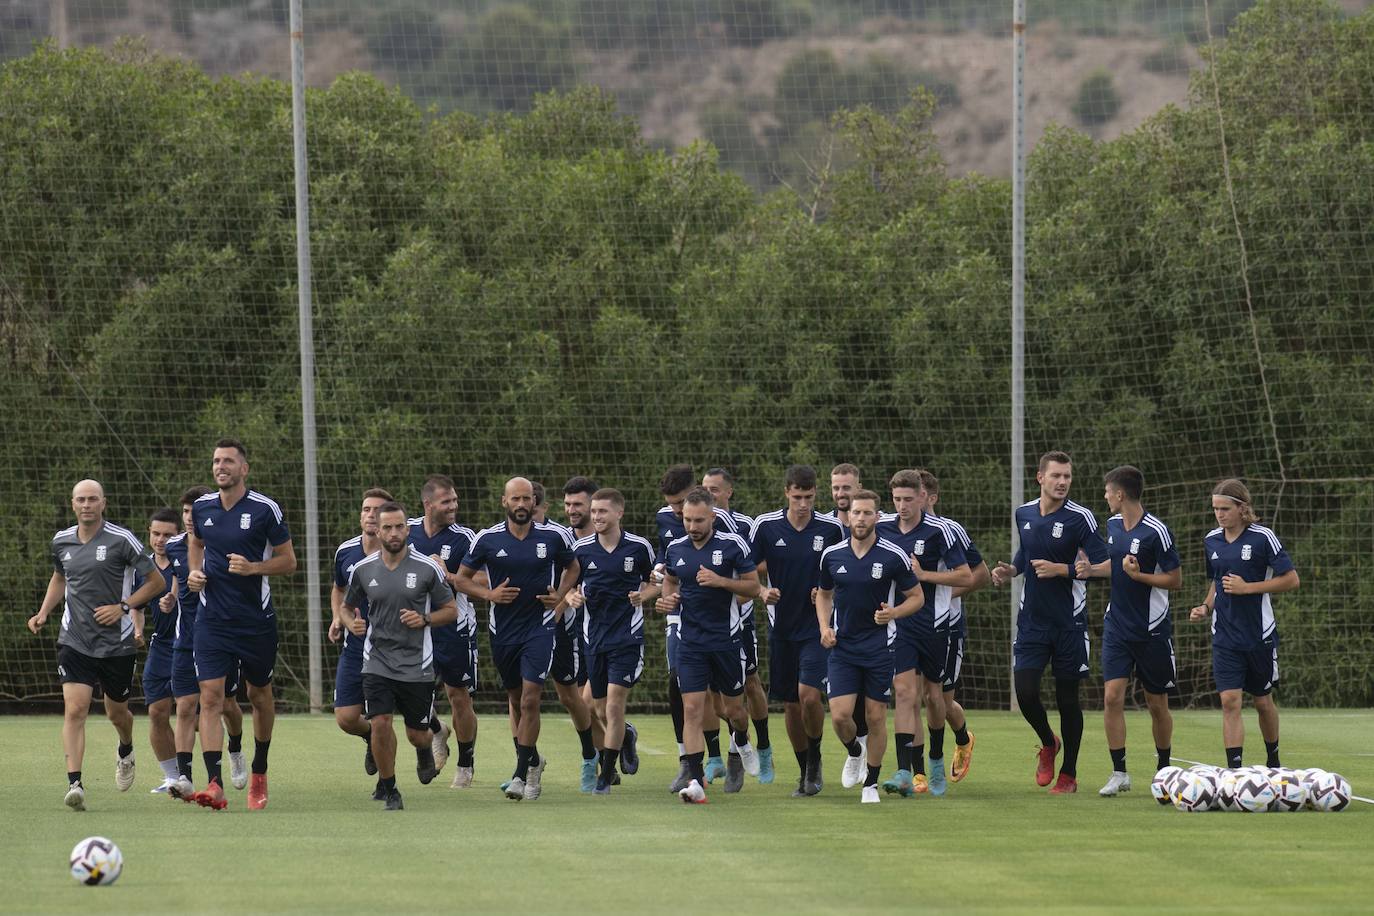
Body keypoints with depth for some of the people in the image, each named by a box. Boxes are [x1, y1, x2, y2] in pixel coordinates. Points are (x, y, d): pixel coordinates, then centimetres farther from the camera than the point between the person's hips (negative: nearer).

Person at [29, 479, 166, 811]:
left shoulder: (121, 540, -9)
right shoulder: (61, 541, 5)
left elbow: (156, 581, -3)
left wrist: (123, 606, -13)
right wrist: (43, 613, 11)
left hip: (116, 643, -2)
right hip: (74, 642, 2)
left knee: (117, 712, 15)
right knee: (74, 710, -16)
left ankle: (125, 752, 49)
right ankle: (75, 784, -22)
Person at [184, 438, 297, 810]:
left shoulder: (265, 509, -8)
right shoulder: (202, 507, 3)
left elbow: (288, 561, -3)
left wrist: (253, 567, -19)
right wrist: (194, 572, 4)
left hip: (256, 620, -2)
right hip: (212, 620, 2)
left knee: (259, 695, 14)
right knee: (210, 697, -12)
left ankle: (259, 773, 36)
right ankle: (214, 785, -19)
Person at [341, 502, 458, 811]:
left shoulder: (428, 568, -5)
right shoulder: (363, 569, 2)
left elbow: (451, 610, 4)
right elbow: (345, 606, 16)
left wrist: (424, 619, -15)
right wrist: (351, 623, -7)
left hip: (417, 665, -1)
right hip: (377, 662, 1)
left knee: (416, 734, 6)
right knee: (380, 724, -15)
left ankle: (424, 751, 45)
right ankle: (389, 790, 3)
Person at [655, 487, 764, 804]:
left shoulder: (732, 545, -8)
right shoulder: (676, 549, 3)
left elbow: (754, 587, -4)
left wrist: (721, 581, -19)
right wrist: (668, 600, -1)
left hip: (726, 639, -2)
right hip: (690, 643, 2)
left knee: (734, 709, 10)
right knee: (692, 709, -10)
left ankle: (742, 742, 46)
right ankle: (696, 781, -12)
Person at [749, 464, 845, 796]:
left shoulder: (832, 528, -5)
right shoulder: (765, 526, -4)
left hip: (817, 625, -2)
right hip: (781, 626, 2)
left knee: (809, 694, -18)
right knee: (790, 704, 7)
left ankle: (815, 757, 7)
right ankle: (804, 770, 25)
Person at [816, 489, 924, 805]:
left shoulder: (893, 557, -8)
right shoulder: (832, 555, 1)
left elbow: (917, 597, 1)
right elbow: (824, 594, 18)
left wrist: (894, 612, -18)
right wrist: (824, 627, 1)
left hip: (879, 646, -2)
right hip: (843, 646, 2)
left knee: (876, 718, 1)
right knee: (840, 716, -9)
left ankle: (871, 783, 17)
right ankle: (854, 753, 24)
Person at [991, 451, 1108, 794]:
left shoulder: (1080, 518, -10)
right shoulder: (1024, 514, 5)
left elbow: (1102, 565, -12)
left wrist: (1062, 569, -21)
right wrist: (1011, 569, 5)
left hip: (1069, 621, -3)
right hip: (1032, 620, 3)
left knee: (1067, 697, 3)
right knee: (1025, 691, -8)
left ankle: (1068, 773, 17)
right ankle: (1048, 743, 23)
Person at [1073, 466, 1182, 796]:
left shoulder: (1156, 531, -15)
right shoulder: (1113, 524, 6)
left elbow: (1175, 579, -11)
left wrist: (1138, 575, -22)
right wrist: (1092, 569, 8)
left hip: (1152, 630, -5)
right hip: (1117, 627, 5)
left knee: (1157, 704, 6)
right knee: (1112, 697, -8)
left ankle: (1164, 769, 23)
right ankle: (1119, 773, -3)